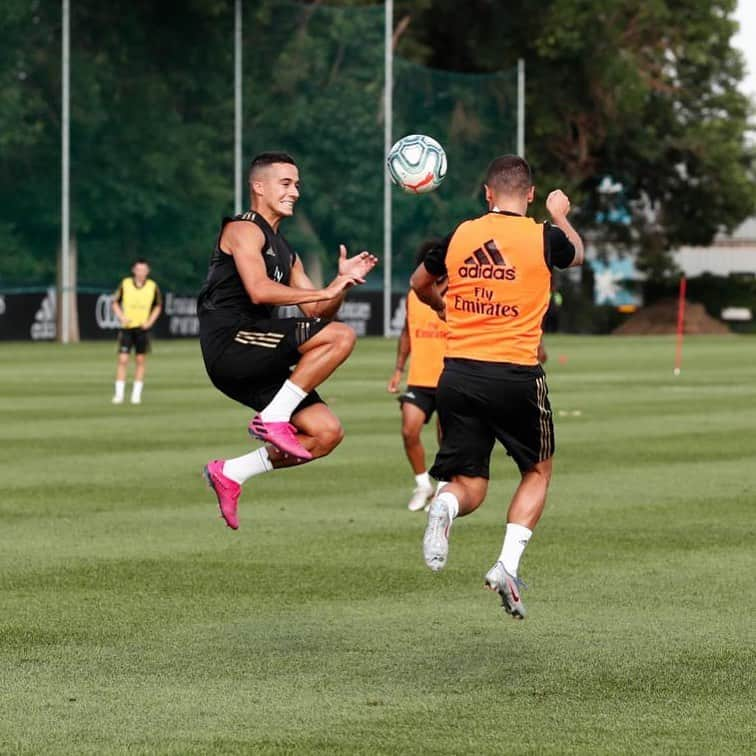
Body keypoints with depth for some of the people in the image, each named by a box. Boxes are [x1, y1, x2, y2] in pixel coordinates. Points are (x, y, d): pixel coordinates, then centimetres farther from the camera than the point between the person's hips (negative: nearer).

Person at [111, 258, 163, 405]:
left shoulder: (153, 287, 0)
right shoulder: (125, 284, -3)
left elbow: (158, 306, 13)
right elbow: (115, 303, 8)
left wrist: (150, 321, -1)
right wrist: (121, 317, -8)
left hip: (142, 328, 1)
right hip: (127, 327, -1)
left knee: (140, 360, 3)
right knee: (123, 360, -8)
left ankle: (136, 394, 11)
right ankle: (119, 394, -3)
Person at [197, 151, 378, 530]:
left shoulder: (286, 253, 26)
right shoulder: (244, 229, -1)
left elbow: (316, 313, 23)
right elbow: (259, 290, -18)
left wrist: (341, 282, 5)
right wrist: (325, 291, -17)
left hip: (254, 365, 9)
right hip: (230, 342, -9)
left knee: (328, 432, 1)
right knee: (341, 336, -21)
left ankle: (230, 472, 8)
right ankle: (273, 418, -17)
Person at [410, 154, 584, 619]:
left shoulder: (459, 236, 5)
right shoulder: (544, 237, -3)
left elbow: (420, 285, 23)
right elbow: (577, 254, 22)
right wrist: (561, 215, 41)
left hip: (459, 372, 3)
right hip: (516, 375, -3)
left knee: (469, 486, 10)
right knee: (538, 471, 19)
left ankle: (444, 506, -26)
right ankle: (509, 564, 2)